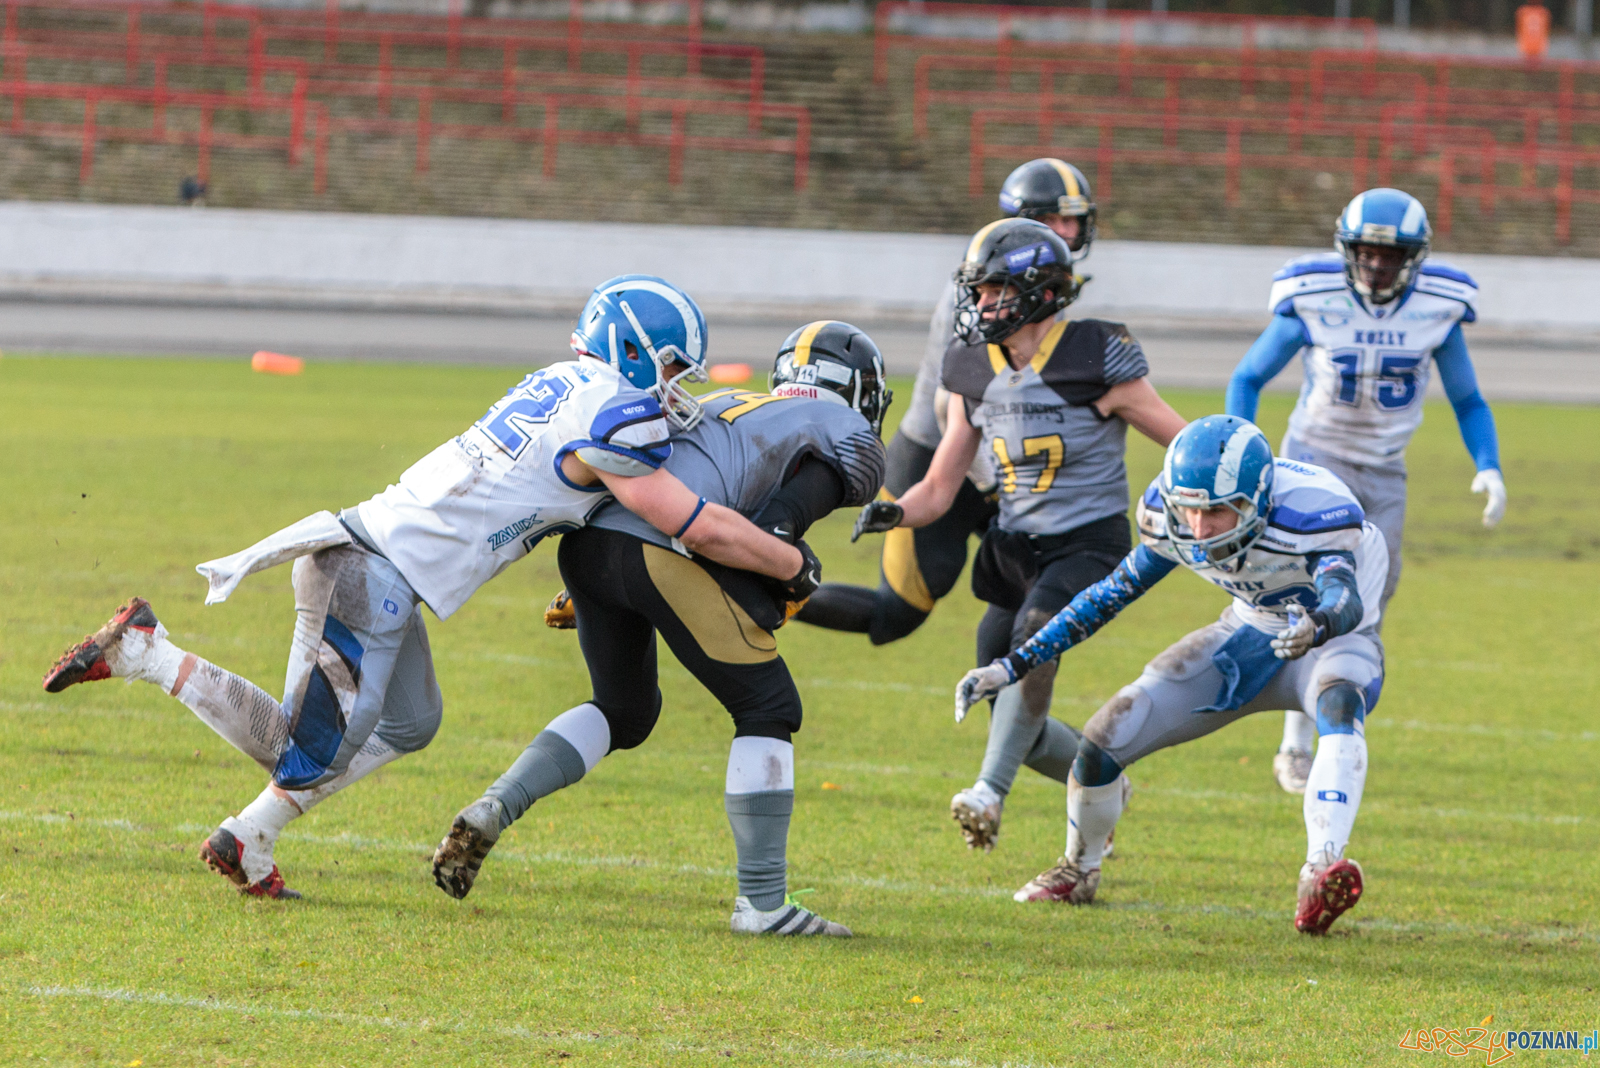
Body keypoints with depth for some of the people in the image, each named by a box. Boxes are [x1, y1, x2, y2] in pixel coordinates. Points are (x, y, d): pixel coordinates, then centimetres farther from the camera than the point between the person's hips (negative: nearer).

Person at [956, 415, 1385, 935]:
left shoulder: (1311, 513, -37)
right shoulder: (1173, 519, -20)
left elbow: (1345, 599, -52)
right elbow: (1115, 593, -6)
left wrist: (1315, 628, -77)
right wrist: (1014, 665, -6)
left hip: (1336, 639, -5)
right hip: (1249, 636, 5)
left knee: (1338, 707, -41)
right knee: (1105, 739, -5)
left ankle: (1321, 873, -53)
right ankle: (1077, 871, 24)